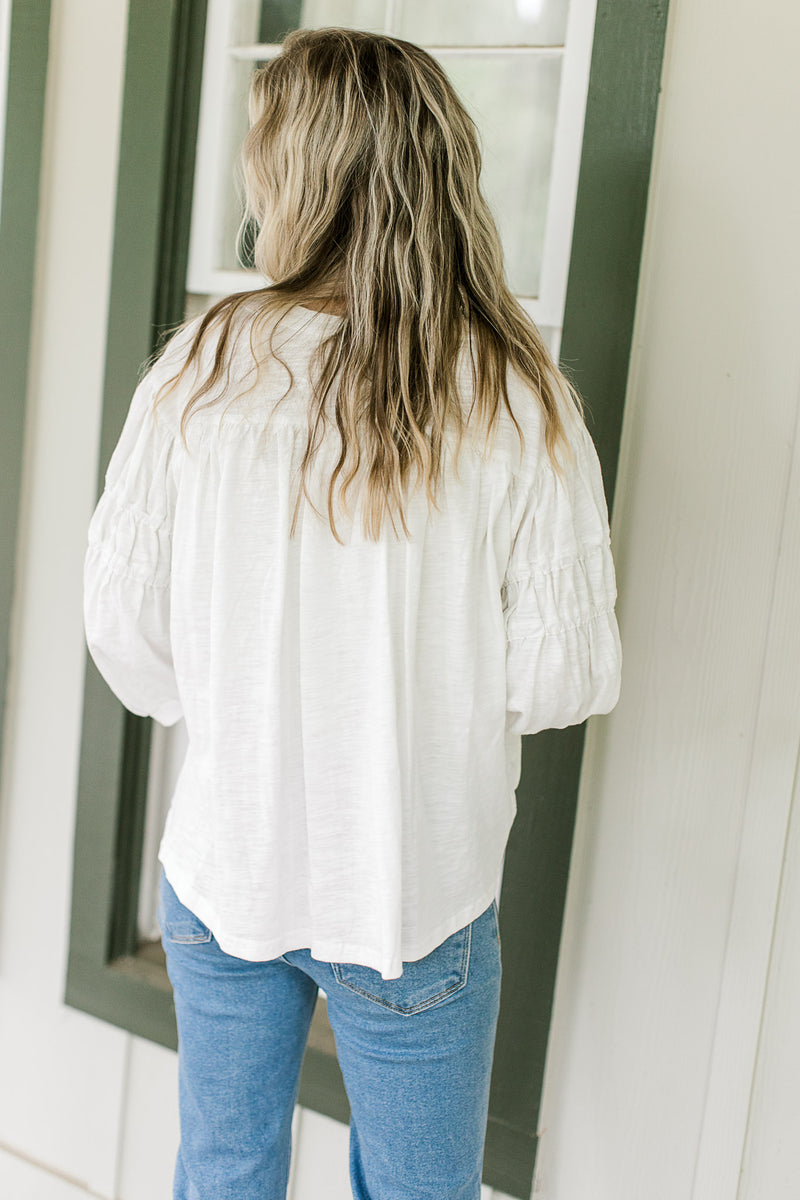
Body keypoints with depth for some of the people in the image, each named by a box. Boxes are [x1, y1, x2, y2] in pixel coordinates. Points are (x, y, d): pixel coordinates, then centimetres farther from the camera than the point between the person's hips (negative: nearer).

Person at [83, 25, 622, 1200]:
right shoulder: (517, 403, -16)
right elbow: (567, 674, -13)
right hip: (418, 884, -1)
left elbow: (121, 623, -5)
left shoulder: (202, 366, -11)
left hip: (222, 867, 2)